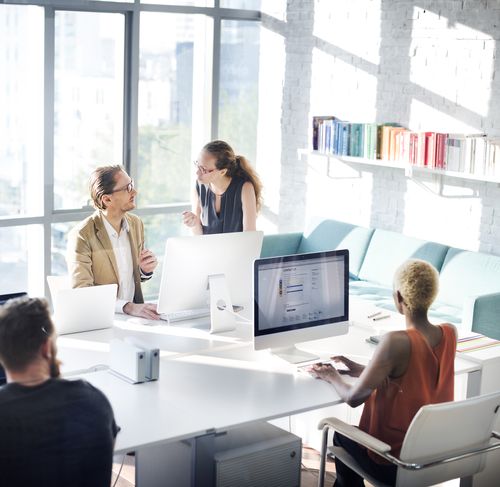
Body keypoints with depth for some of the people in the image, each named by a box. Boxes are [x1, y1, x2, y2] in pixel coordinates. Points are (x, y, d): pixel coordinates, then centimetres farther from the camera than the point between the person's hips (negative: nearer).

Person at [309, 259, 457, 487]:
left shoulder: (396, 342, -29)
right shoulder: (449, 333, -9)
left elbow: (353, 398, -21)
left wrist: (333, 377, -1)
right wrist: (363, 370, 10)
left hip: (393, 463, -6)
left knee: (341, 435, 26)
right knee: (356, 430, 31)